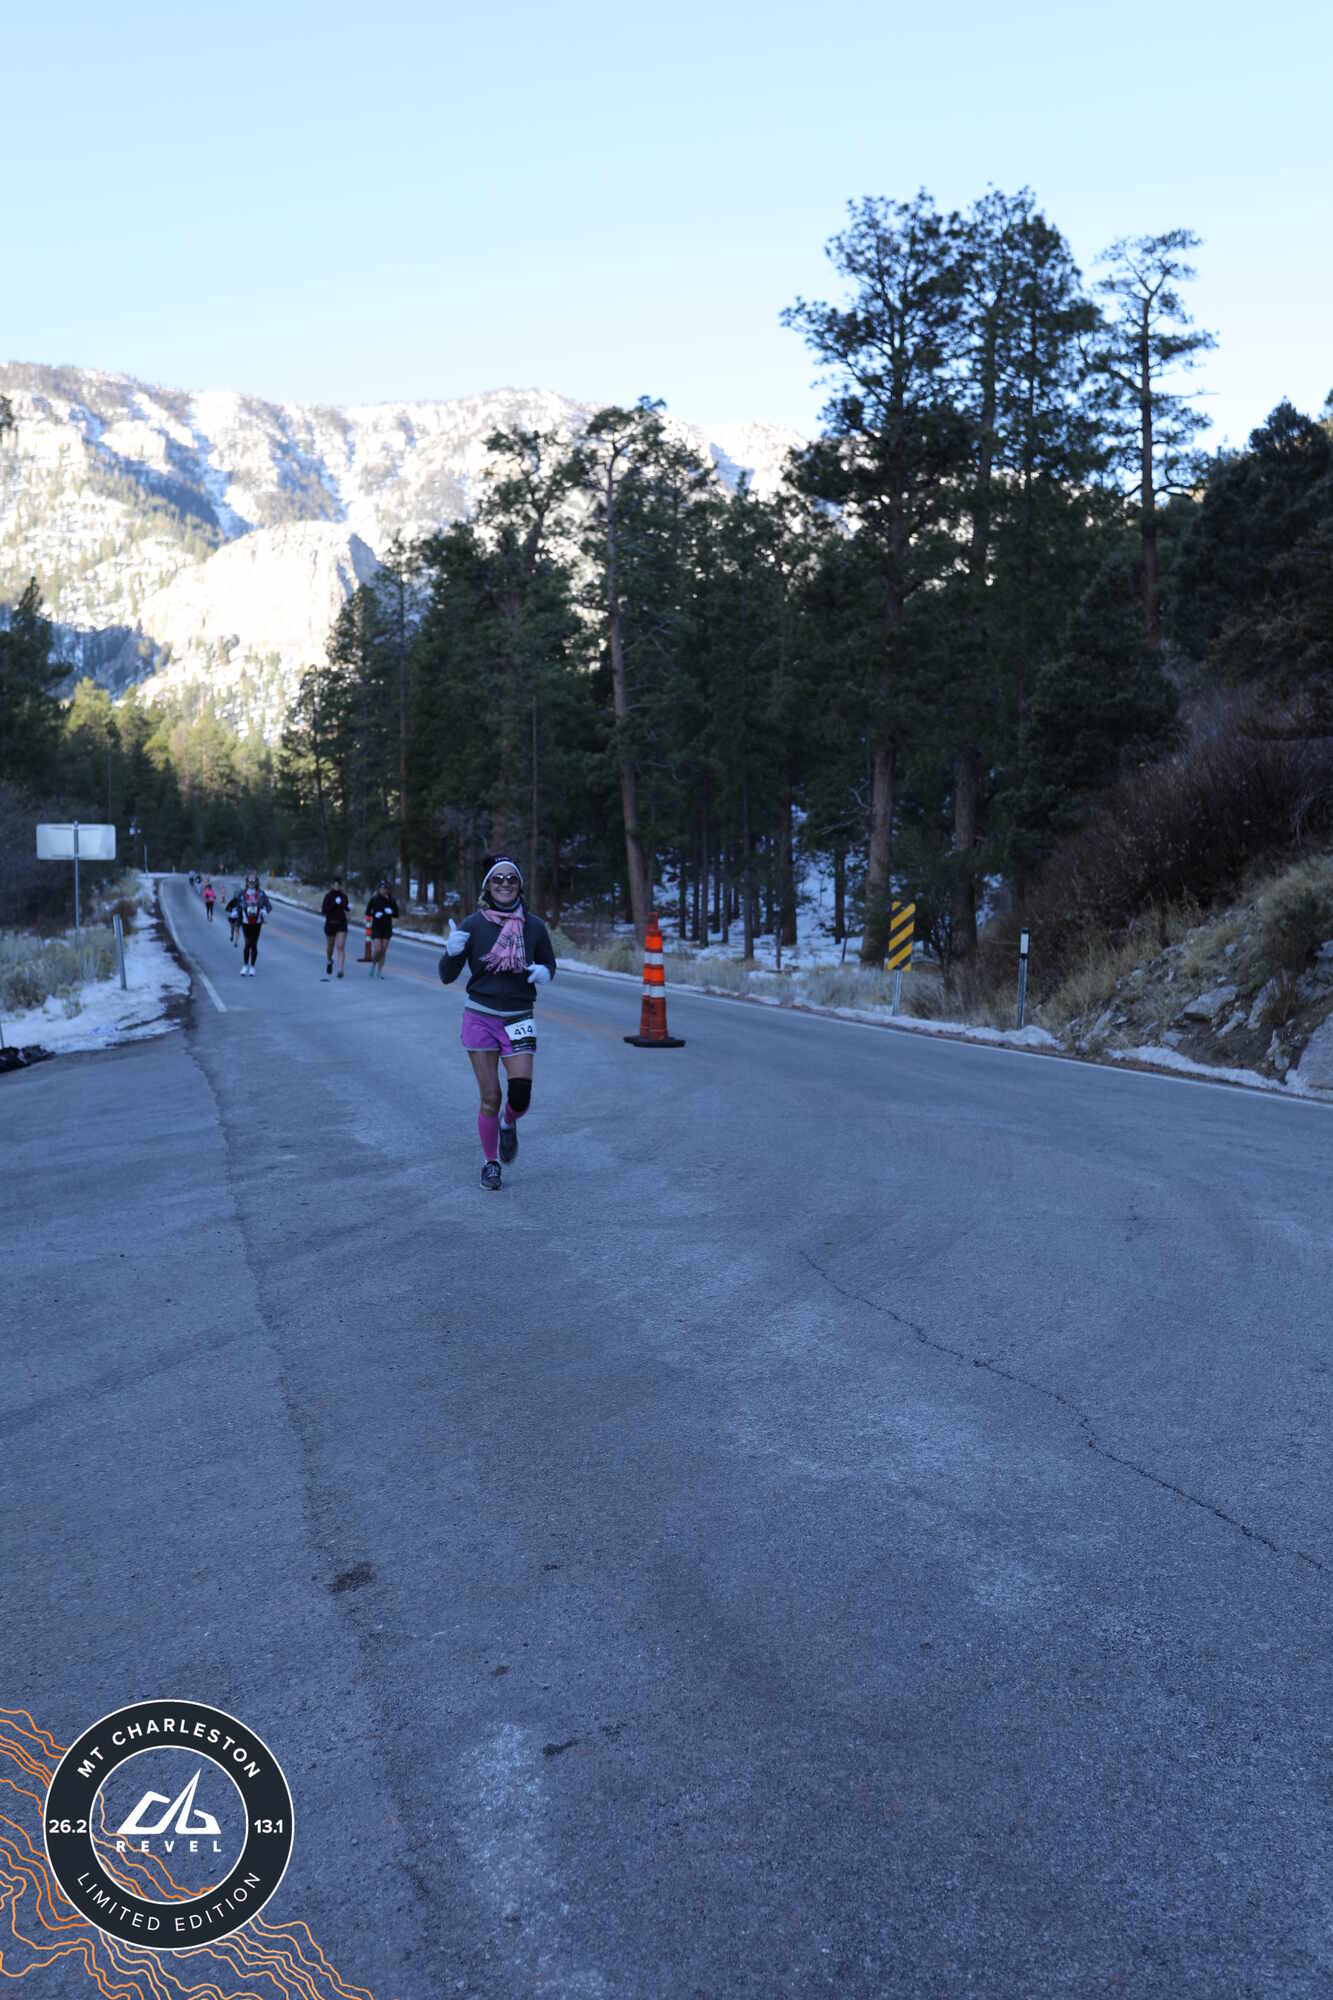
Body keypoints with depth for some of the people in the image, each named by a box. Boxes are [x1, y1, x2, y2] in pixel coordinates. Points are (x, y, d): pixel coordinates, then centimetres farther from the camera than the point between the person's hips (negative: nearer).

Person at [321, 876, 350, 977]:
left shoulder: (344, 896, 6)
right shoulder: (328, 896, -5)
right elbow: (324, 910, -14)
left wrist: (347, 908, 2)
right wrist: (334, 904, -22)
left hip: (341, 924, 1)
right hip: (330, 923, -1)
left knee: (341, 947, -14)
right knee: (330, 946, 15)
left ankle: (340, 970, -19)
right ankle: (329, 961, 47)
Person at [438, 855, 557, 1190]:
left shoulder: (534, 926, 0)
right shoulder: (474, 925, -5)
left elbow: (549, 964, 15)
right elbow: (447, 976, -4)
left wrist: (544, 973, -9)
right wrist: (452, 951, -25)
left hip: (518, 1019, 1)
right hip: (480, 1017, -1)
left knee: (521, 1096, -10)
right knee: (490, 1097, -1)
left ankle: (509, 1125, 27)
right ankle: (489, 1162, 21)